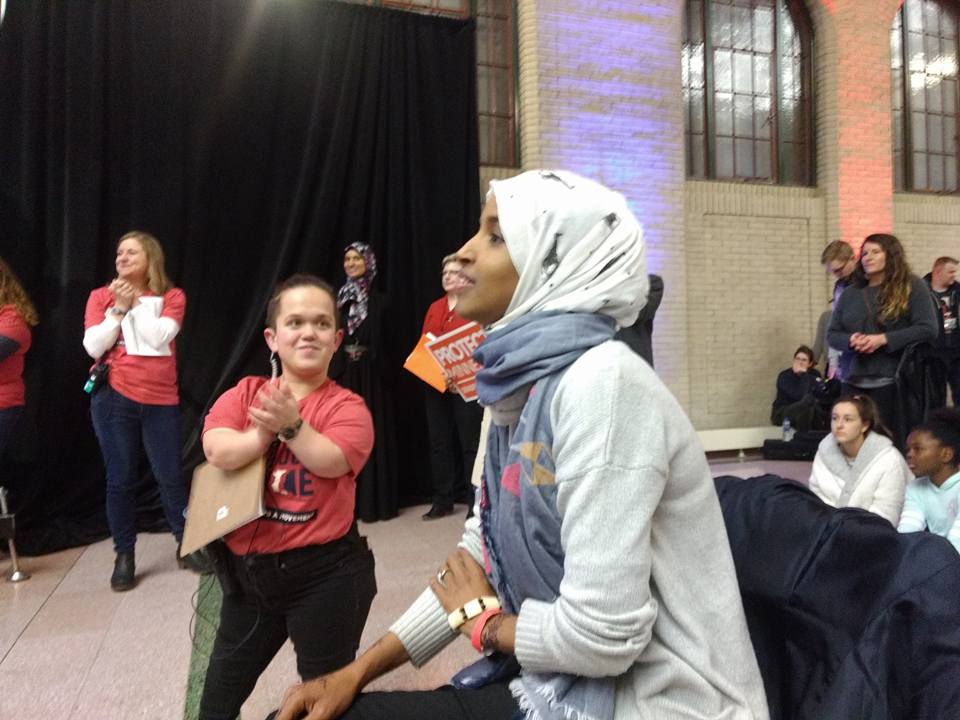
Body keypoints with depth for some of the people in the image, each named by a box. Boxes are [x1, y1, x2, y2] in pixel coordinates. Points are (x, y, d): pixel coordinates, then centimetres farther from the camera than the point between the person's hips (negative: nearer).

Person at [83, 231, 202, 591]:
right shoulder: (102, 296, 6)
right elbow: (93, 347, -4)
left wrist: (134, 303, -8)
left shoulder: (172, 297, 3)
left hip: (161, 400, 0)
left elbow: (160, 337, -13)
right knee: (120, 479, 5)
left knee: (171, 475, 5)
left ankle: (186, 545, 21)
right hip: (113, 398, 0)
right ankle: (124, 555, 18)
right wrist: (118, 308, -9)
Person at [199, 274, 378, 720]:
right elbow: (218, 450, -14)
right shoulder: (245, 393, 0)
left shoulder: (347, 406, -9)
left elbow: (332, 461, -23)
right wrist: (266, 430, -22)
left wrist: (292, 423, -31)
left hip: (325, 573, -4)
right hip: (248, 570, 4)